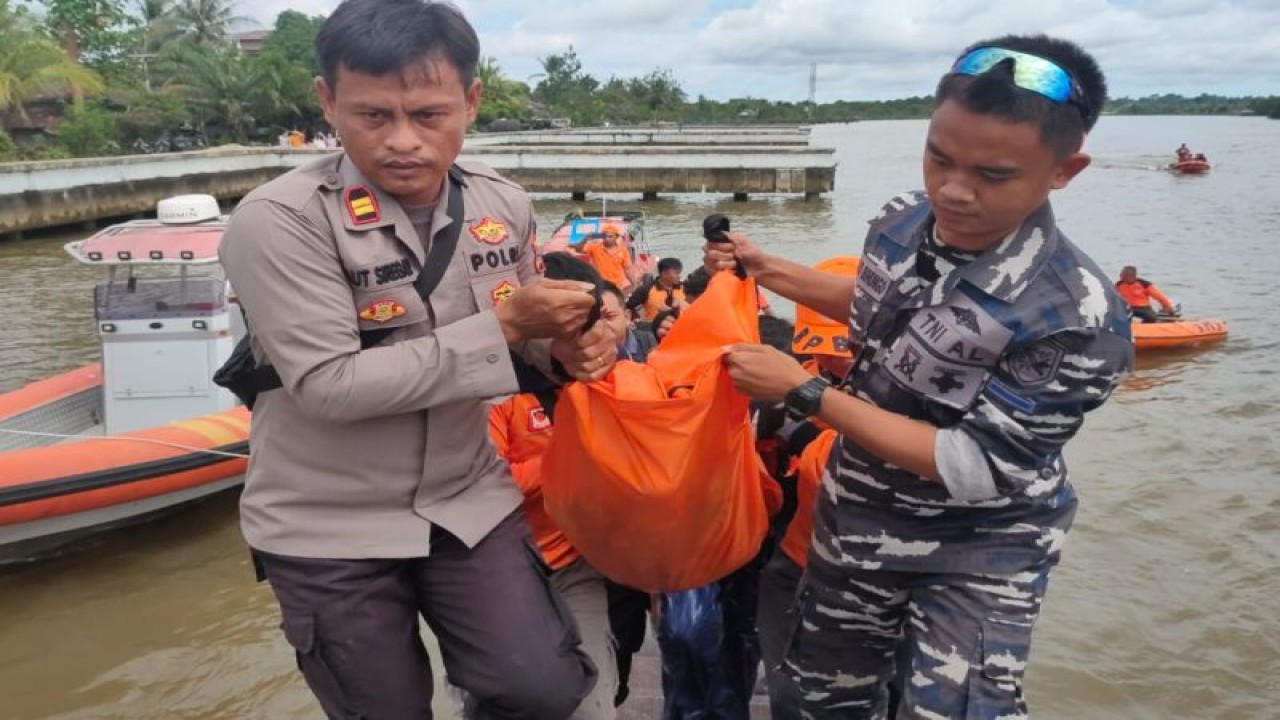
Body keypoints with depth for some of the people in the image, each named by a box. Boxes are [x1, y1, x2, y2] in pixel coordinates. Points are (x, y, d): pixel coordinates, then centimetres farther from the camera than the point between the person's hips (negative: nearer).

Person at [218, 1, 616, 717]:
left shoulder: (505, 205, -4)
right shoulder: (279, 220, -21)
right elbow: (331, 385, -27)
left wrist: (568, 349, -15)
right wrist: (503, 324, -27)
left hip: (468, 500, 4)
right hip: (327, 529, -3)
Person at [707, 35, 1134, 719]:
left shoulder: (1078, 321, -31)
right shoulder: (901, 220, -11)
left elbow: (970, 469, -28)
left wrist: (803, 391, -28)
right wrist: (769, 270, 8)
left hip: (978, 551, -6)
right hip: (857, 515, 6)